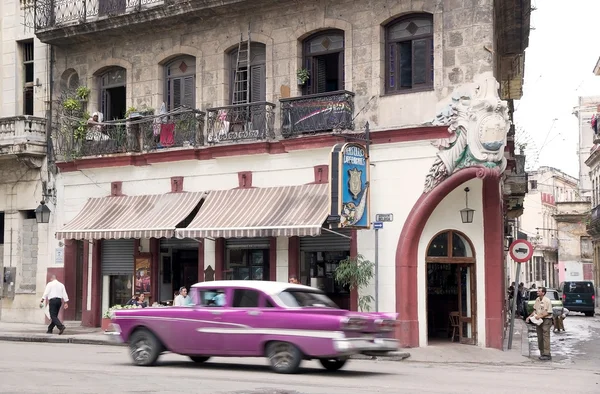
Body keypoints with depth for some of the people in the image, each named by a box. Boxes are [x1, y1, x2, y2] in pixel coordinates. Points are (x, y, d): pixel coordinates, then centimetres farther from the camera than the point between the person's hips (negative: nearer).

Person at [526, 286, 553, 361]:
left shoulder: (547, 301, -14)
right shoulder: (537, 300, 9)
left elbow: (548, 312, -15)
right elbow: (535, 310, 19)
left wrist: (540, 316, -22)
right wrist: (530, 316, 8)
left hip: (546, 320, -8)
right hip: (539, 321, 8)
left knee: (545, 337, -9)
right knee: (540, 338, 10)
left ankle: (547, 354, -9)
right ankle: (542, 353, 18)